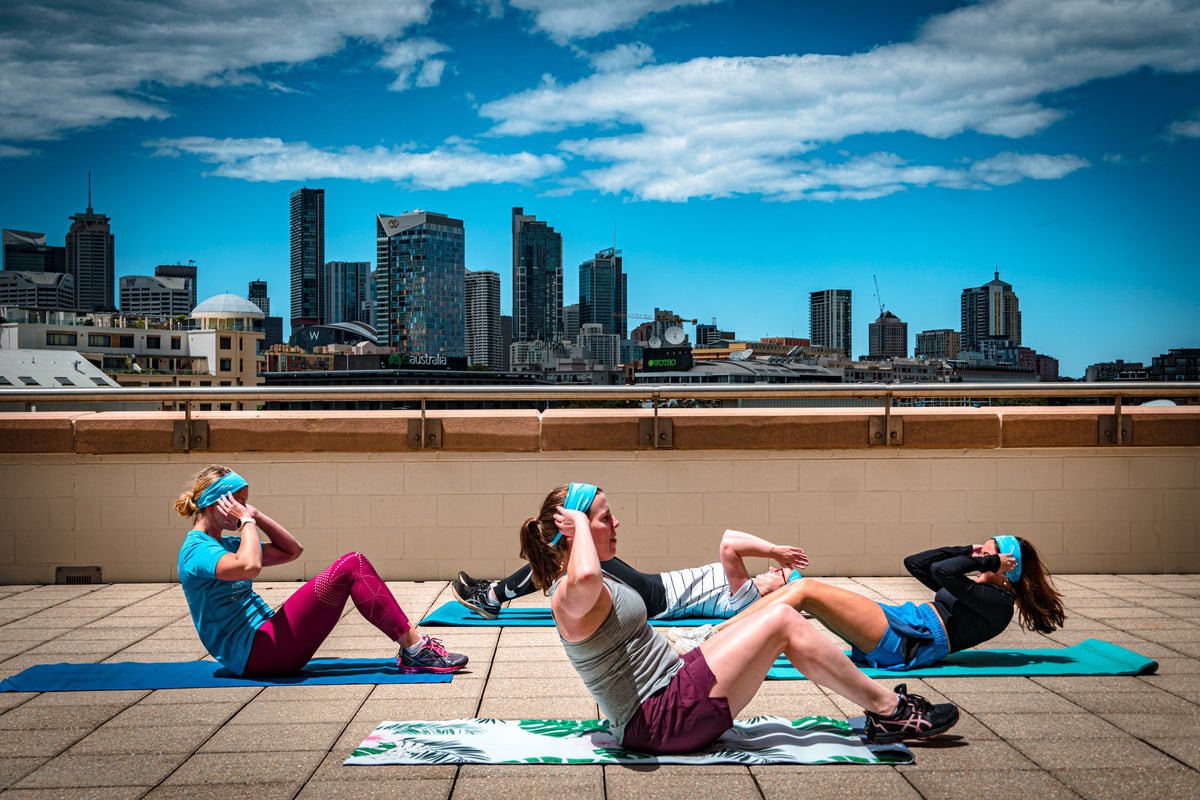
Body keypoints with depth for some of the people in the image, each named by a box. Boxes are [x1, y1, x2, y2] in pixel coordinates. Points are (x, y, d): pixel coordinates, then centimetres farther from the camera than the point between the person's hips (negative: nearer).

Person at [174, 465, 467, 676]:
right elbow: (249, 566, -31)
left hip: (268, 644, 10)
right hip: (256, 653, -10)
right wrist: (246, 521, -15)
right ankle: (415, 647, -16)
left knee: (355, 563, -1)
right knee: (349, 569, -16)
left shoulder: (224, 544, 21)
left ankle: (413, 652, -9)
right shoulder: (196, 550, -10)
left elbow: (292, 550, 22)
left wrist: (255, 515, 12)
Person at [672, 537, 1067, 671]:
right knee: (801, 589, -4)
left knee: (806, 590, -18)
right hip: (899, 627, 9)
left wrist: (985, 561, 0)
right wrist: (971, 551, 22)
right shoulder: (978, 591, 27)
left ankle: (711, 641, -21)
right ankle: (714, 634, -8)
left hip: (903, 641, -9)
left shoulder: (998, 602, -1)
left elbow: (941, 570, -15)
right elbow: (915, 562, 27)